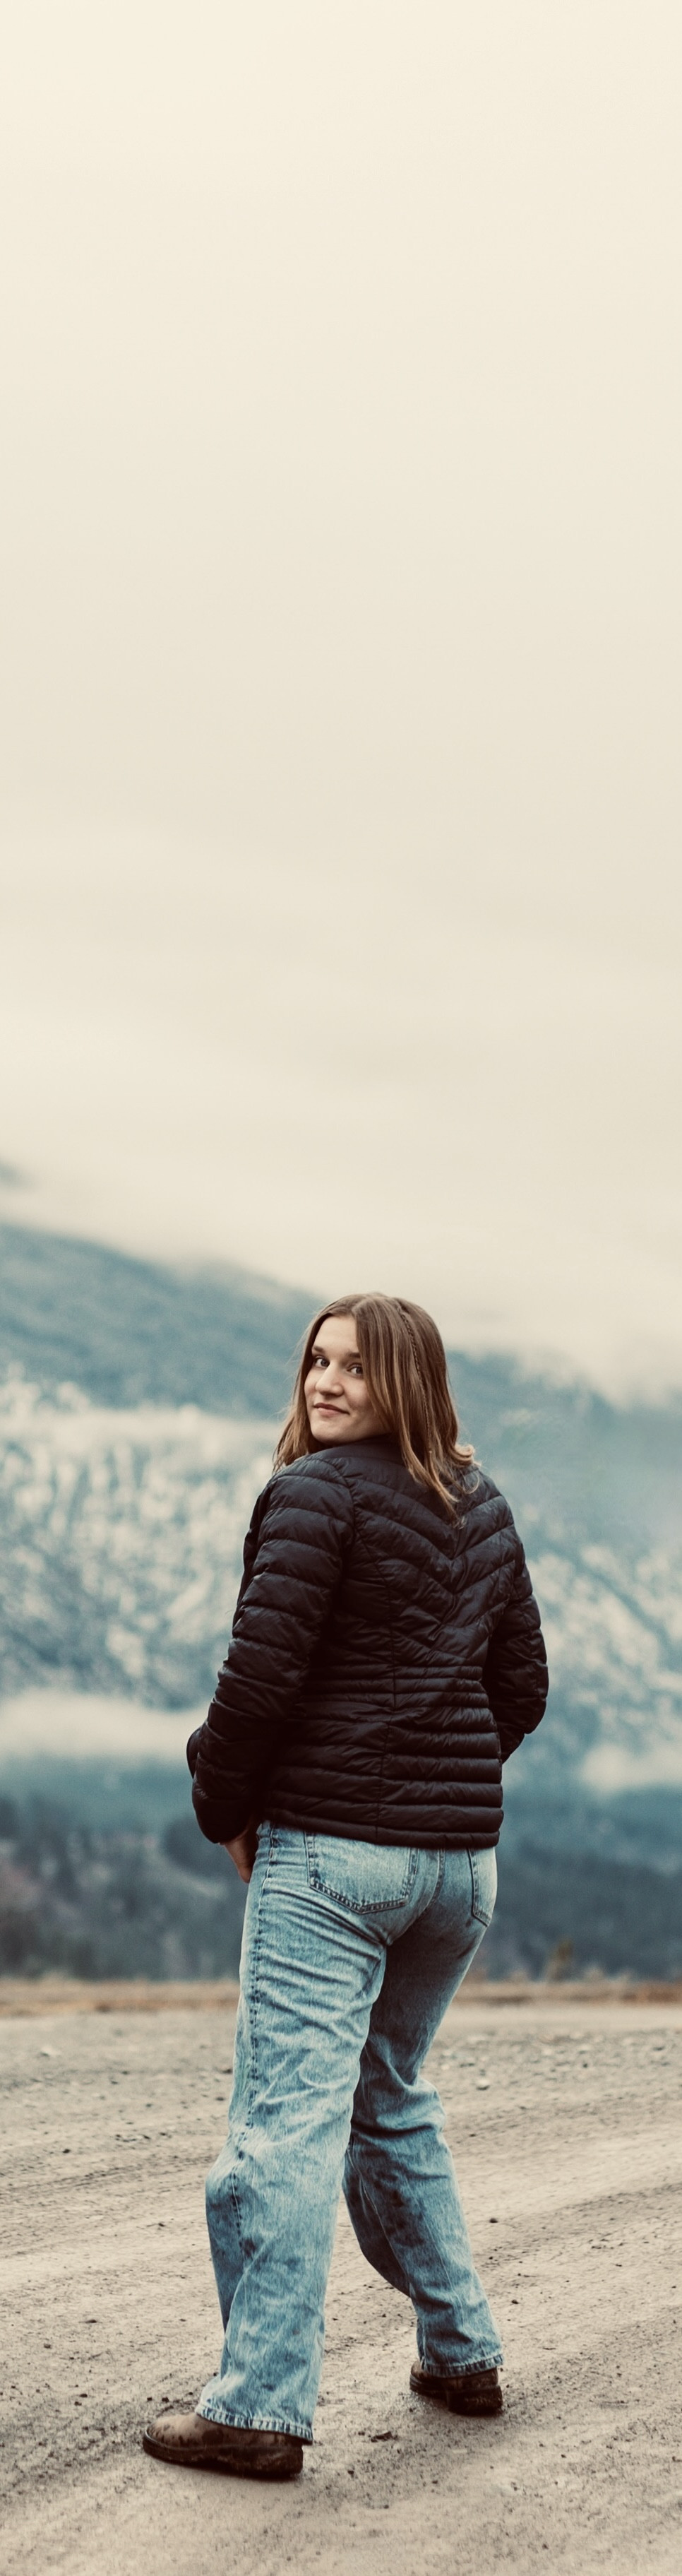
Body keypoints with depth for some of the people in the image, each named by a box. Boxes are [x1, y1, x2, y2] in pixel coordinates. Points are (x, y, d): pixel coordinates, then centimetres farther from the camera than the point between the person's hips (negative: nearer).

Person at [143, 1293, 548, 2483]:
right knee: (393, 2098, 23)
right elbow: (523, 1687, 17)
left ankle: (261, 2405, -6)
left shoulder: (316, 1494, -10)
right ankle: (461, 2352, 28)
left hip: (331, 1848, -8)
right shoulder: (483, 1507, 12)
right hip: (463, 1853, 8)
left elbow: (261, 1673, -15)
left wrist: (224, 1806, -1)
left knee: (286, 2117, -6)